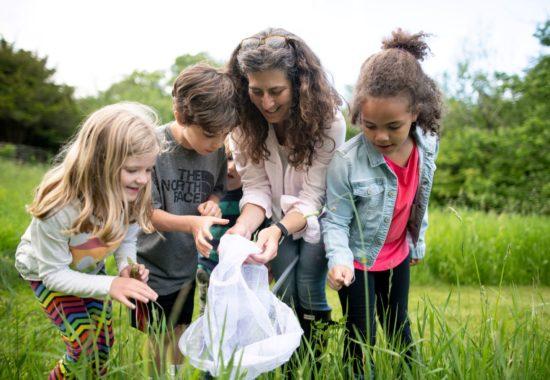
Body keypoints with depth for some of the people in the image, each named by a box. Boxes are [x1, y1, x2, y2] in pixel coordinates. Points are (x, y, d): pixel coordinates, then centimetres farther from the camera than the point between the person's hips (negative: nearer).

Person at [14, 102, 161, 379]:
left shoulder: (128, 195, -27)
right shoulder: (58, 208, -41)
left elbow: (126, 238, -7)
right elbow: (54, 274, -30)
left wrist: (127, 266, -29)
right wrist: (110, 285, -43)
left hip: (90, 269, 5)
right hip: (45, 272, -4)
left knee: (104, 340, 9)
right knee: (84, 346, -8)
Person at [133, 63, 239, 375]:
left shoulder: (216, 149, -10)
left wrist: (213, 202, -16)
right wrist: (192, 223, -37)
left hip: (187, 266, 4)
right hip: (151, 267, -4)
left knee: (180, 338, 21)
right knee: (153, 347, 11)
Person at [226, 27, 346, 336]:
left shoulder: (328, 121, -29)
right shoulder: (246, 121, -19)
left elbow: (311, 198, -28)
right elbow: (256, 187, -18)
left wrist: (279, 230, -45)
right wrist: (243, 227, -37)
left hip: (315, 217, -2)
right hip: (279, 216, 3)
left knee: (309, 293, -8)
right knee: (284, 293, 0)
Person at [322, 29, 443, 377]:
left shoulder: (428, 146, -14)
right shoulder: (347, 161, -30)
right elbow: (335, 221, -21)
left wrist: (418, 243, 15)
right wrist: (339, 259, -38)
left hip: (398, 257, 5)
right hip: (358, 261, -4)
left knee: (398, 328, 22)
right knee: (363, 338, 5)